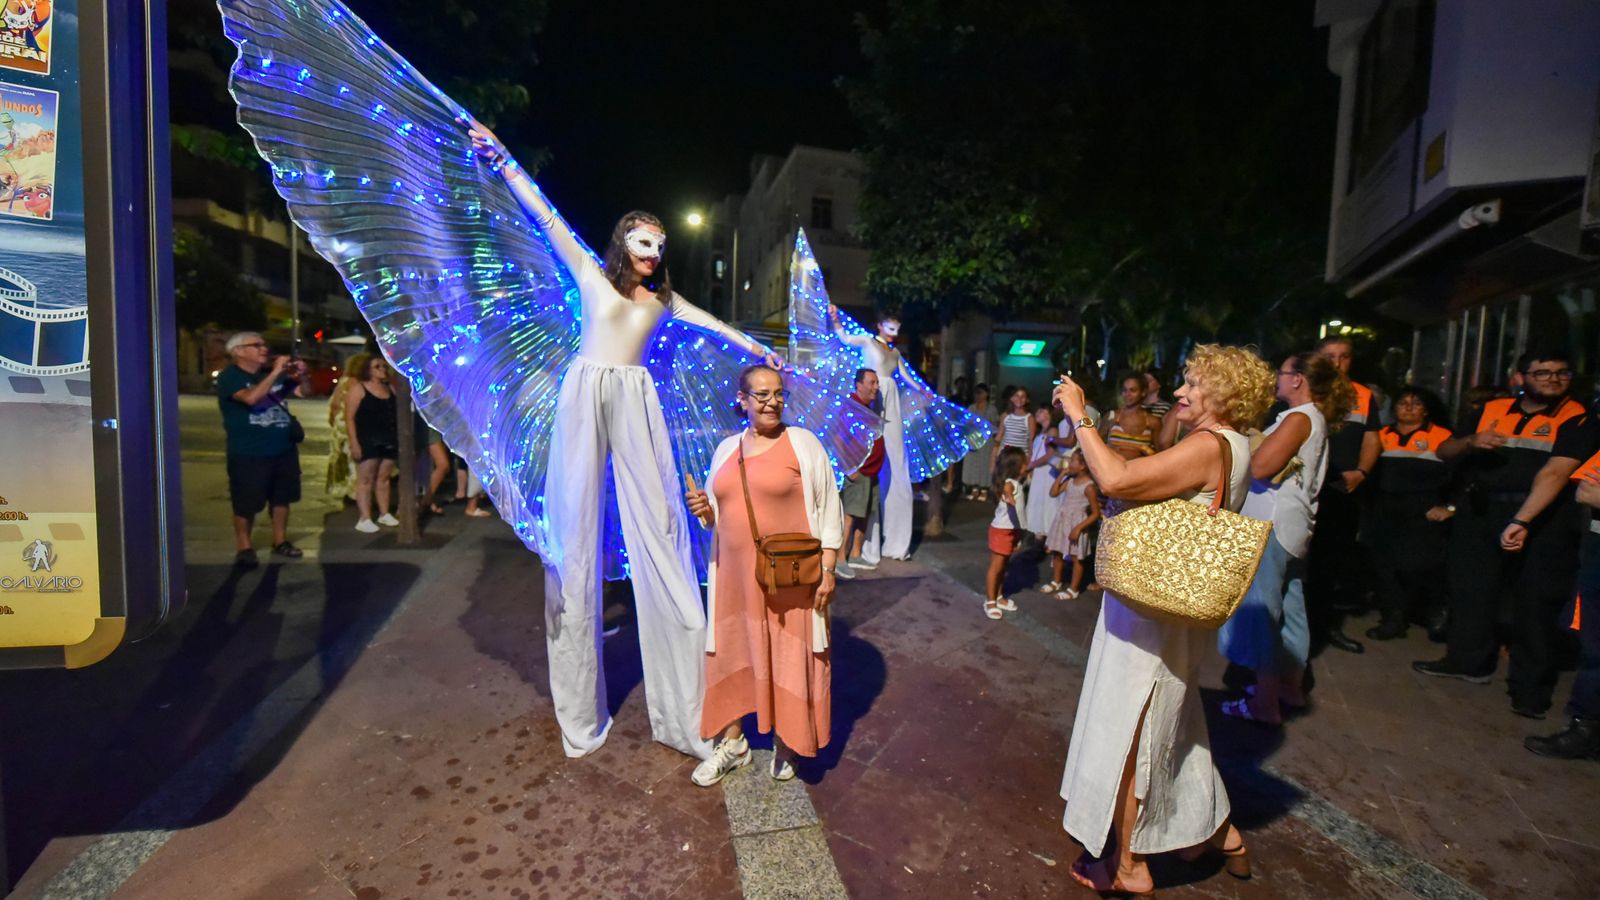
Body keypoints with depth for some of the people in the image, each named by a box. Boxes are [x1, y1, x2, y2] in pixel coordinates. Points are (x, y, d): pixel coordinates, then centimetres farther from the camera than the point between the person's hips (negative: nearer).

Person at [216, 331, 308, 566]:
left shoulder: (272, 373, 11)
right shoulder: (229, 377, -8)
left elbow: (302, 392, 17)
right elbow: (251, 397, -26)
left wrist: (301, 376, -4)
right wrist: (276, 373, -26)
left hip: (284, 449, 6)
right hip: (248, 454, -6)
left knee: (282, 498, 13)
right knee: (246, 504, 1)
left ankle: (280, 541, 25)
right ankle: (244, 547, 14)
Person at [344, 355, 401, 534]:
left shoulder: (390, 389, 14)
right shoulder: (358, 388, -3)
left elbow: (397, 416, 18)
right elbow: (349, 418, -7)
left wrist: (400, 439, 12)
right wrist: (354, 442, -15)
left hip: (389, 441, 5)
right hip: (367, 441, -5)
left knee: (383, 478, 11)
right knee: (365, 479, -4)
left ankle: (384, 514, 19)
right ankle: (364, 519, -3)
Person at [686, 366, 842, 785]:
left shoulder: (802, 443, -4)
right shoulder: (726, 449, 10)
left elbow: (828, 510, -6)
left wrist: (827, 569, -10)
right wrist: (704, 511, -4)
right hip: (735, 576, 5)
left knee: (789, 659, 7)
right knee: (730, 656, 13)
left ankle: (784, 744, 30)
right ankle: (732, 742, 34)